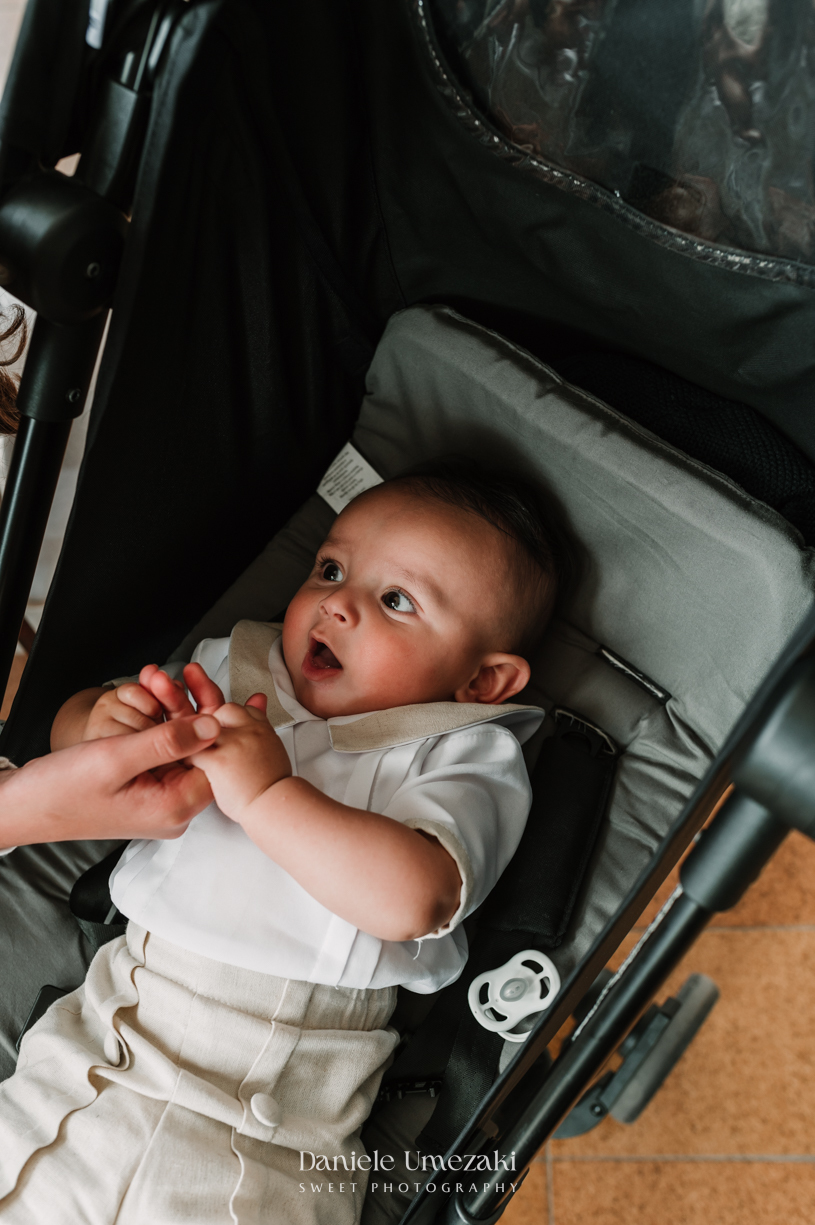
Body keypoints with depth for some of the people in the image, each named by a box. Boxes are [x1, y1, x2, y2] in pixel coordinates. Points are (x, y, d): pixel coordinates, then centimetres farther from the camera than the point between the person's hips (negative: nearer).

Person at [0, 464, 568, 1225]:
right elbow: (69, 726, 17)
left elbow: (412, 898, -23)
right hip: (108, 1035, 4)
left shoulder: (467, 759, -5)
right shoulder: (236, 669, 10)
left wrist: (266, 794, -23)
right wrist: (103, 724, -6)